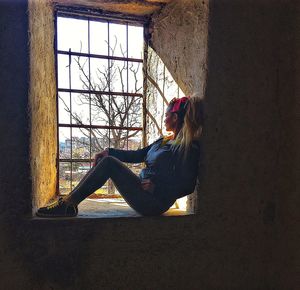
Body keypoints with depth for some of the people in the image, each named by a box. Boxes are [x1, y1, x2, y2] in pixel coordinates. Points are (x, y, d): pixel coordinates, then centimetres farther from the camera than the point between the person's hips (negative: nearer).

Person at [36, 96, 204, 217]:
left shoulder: (189, 148, -11)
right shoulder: (164, 141, 16)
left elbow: (188, 186, -15)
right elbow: (137, 155, 14)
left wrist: (157, 186, -17)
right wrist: (109, 152, 5)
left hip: (155, 203, -9)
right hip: (143, 192, 9)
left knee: (109, 163, -17)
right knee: (105, 160, 5)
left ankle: (68, 205, -14)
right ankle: (68, 204, -2)